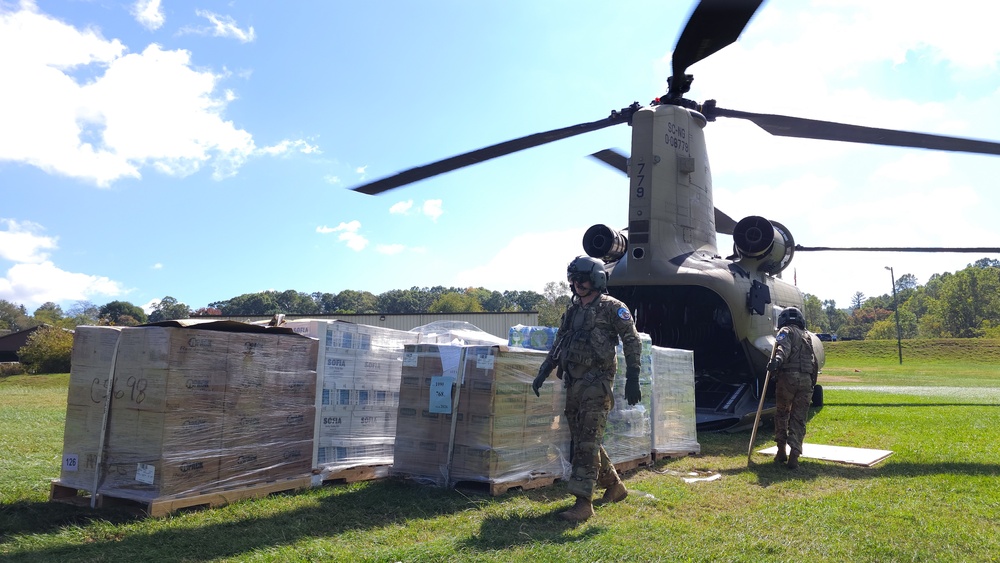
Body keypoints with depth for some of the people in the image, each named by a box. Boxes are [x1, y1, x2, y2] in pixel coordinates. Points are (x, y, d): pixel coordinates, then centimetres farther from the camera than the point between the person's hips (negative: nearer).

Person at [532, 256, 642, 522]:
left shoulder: (612, 307, -4)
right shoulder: (572, 309, 17)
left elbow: (632, 342, -8)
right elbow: (558, 345, 22)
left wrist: (632, 380, -15)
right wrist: (543, 372, 14)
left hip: (596, 382, -8)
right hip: (573, 383, 8)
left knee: (588, 441, -11)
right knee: (581, 440, 12)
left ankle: (583, 502, -10)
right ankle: (614, 486, 29)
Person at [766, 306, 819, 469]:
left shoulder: (786, 331, 6)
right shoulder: (808, 336, 26)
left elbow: (784, 346, -18)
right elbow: (814, 361, 24)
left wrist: (777, 359, -36)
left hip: (788, 377, -4)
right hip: (806, 380, 4)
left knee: (781, 414, 12)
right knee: (799, 419, 4)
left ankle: (781, 451, 11)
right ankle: (794, 455, -6)